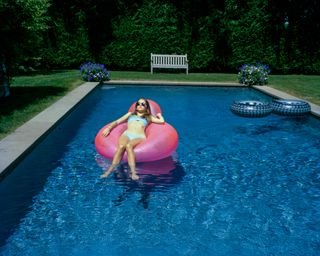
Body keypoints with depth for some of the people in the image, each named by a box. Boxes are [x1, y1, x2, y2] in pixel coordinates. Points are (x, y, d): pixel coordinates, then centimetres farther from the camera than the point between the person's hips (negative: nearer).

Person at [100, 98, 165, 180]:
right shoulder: (130, 114, 33)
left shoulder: (148, 117, 28)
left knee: (128, 146, -37)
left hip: (139, 137, -2)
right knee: (121, 146, -34)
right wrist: (108, 128, 13)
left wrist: (159, 114, 34)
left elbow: (162, 121, 15)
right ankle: (110, 170, -45)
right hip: (126, 134, 2)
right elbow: (117, 121, 28)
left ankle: (133, 172, -51)